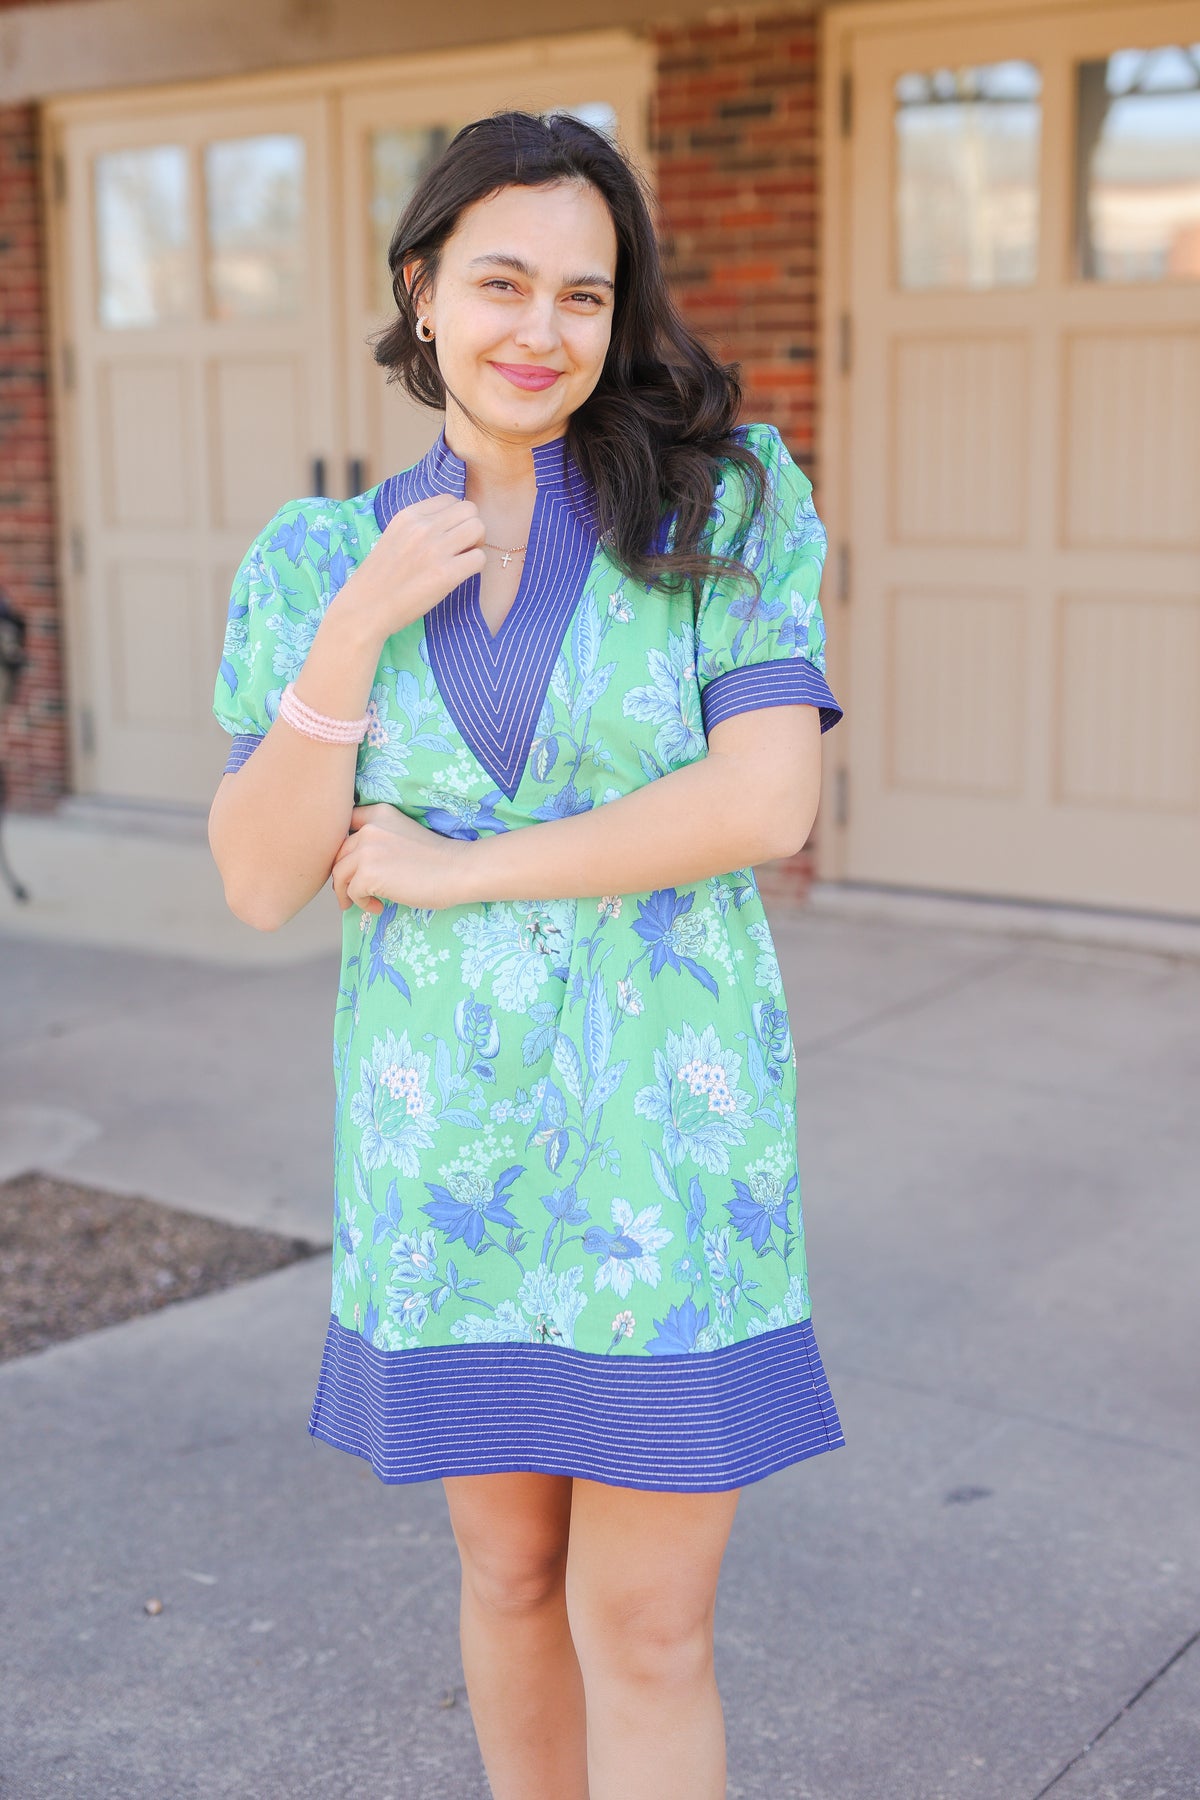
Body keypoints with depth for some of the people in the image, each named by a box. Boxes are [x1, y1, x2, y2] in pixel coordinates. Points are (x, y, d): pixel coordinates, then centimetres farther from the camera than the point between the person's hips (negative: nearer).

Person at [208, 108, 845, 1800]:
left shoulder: (721, 499, -6)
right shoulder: (320, 558, 2)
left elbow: (768, 802, -17)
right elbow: (261, 883, -3)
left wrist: (456, 868, -14)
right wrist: (362, 624, -15)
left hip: (665, 1130, -3)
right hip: (444, 1137, 3)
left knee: (646, 1630, 2)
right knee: (510, 1567, 18)